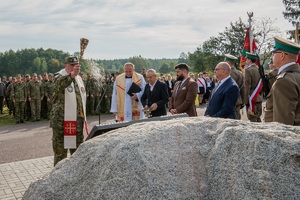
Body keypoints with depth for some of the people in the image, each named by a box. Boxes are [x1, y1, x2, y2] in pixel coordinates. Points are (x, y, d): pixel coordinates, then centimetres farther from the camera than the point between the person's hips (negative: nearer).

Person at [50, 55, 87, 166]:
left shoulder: (78, 78, 16)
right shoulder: (60, 76, -7)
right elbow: (59, 84, -34)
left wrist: (83, 116, 23)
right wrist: (72, 74, -53)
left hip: (78, 119, 7)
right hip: (62, 120, -7)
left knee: (78, 148, 16)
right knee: (60, 149, 1)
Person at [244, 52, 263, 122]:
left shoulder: (248, 70, -13)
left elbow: (247, 86, -15)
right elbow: (261, 85, 12)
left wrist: (246, 100, -13)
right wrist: (260, 95, 19)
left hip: (251, 99, -8)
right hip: (259, 98, 8)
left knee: (252, 120, -4)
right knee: (258, 118, 15)